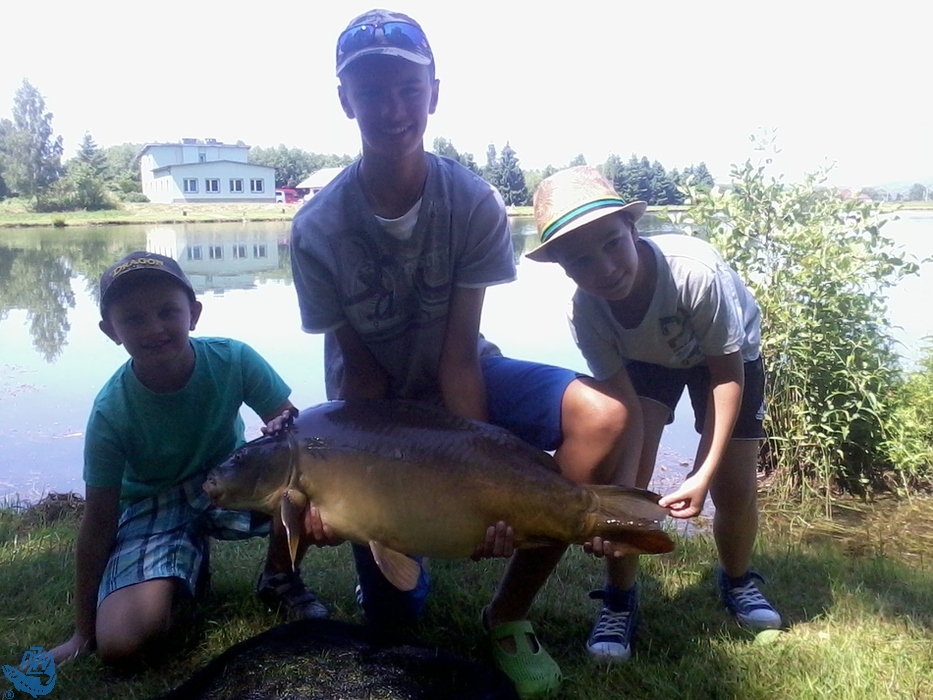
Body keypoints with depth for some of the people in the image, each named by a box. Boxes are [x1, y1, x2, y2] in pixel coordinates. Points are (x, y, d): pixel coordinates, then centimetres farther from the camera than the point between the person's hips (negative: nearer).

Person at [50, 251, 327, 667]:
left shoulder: (233, 359, -21)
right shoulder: (112, 411, -22)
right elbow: (99, 520, -15)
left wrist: (284, 431, -41)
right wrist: (83, 633, -9)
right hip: (154, 504, 0)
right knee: (122, 644, -22)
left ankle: (279, 577, 1)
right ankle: (188, 567, 13)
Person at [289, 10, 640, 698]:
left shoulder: (475, 203, -20)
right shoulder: (318, 228, -19)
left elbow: (458, 354, -21)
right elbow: (360, 369, -14)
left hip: (459, 382, 1)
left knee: (603, 416, -29)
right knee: (392, 617, 4)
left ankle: (508, 615, -12)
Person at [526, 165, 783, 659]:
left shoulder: (695, 272, -41)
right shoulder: (586, 311, -32)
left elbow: (727, 372, -28)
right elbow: (626, 405, -26)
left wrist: (704, 473, -32)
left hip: (729, 352, -1)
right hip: (645, 357, 1)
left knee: (735, 490, -4)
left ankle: (738, 581, 28)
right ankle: (620, 600, 5)